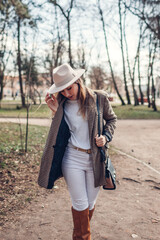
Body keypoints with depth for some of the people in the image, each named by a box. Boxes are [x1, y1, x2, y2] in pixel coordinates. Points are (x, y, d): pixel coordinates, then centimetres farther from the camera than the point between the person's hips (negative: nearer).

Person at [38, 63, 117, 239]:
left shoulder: (99, 98, -5)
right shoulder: (62, 105, -1)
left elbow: (111, 119, 10)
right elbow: (60, 133, 1)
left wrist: (106, 136, -7)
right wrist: (56, 112, -11)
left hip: (95, 159, 1)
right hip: (72, 159, 0)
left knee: (90, 204, 14)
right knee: (80, 204, 5)